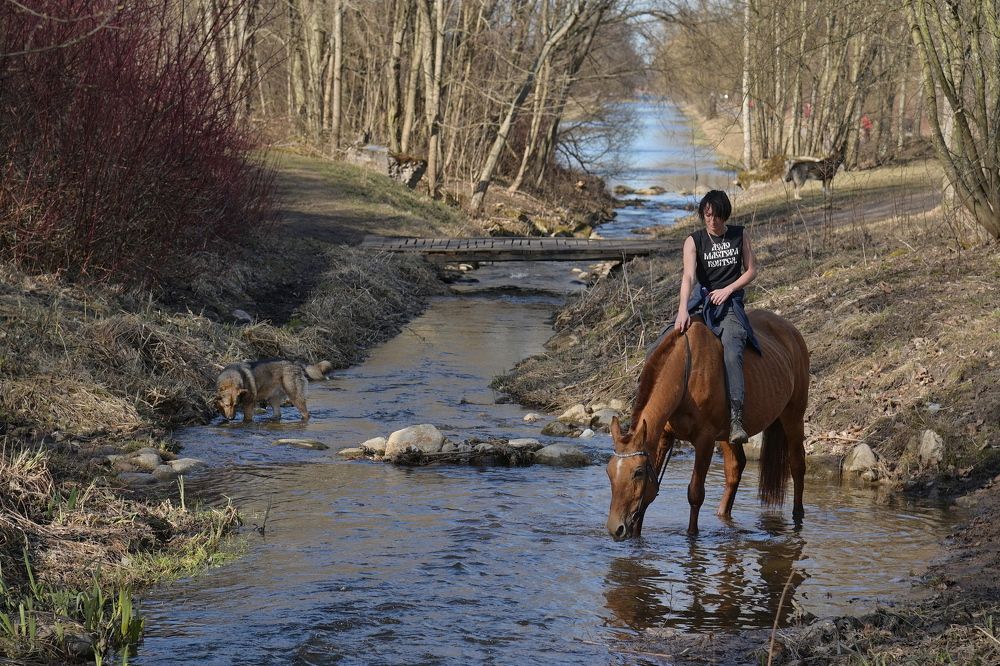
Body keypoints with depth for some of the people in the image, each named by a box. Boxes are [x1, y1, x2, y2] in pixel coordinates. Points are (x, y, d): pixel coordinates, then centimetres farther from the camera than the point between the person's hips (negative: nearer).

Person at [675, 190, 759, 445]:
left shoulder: (740, 235, 7)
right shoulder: (694, 241, 2)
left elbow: (751, 270, 11)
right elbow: (689, 276, -13)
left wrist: (728, 289, -6)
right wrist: (683, 310, -28)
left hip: (730, 303, -3)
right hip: (700, 301, 3)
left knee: (732, 352, -28)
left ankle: (736, 418, -37)